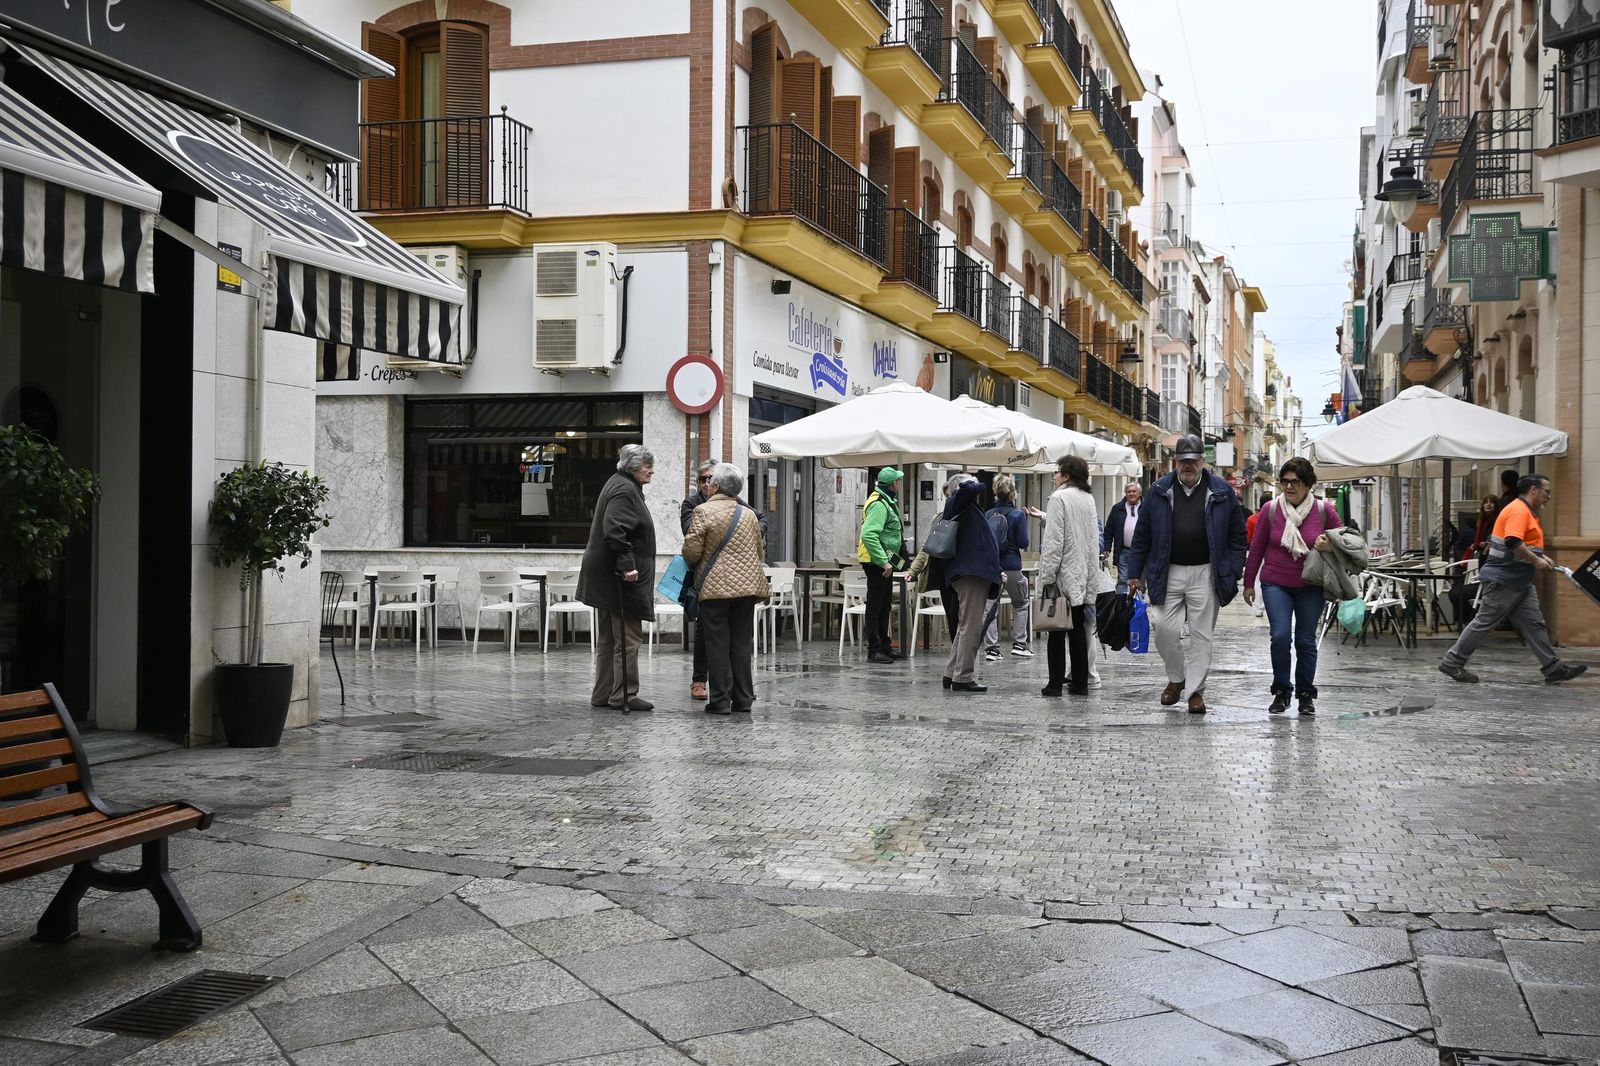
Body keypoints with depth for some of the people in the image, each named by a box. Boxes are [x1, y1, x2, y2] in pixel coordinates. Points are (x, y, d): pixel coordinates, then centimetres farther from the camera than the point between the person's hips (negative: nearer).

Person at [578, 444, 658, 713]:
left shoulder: (618, 485, 19)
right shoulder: (625, 490, -15)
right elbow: (615, 530, -26)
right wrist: (627, 565, -28)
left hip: (605, 577, 11)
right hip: (620, 578, -11)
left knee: (608, 638, 14)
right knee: (627, 637, -6)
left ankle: (603, 694, 19)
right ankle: (624, 695, -2)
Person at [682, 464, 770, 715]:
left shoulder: (703, 511, -7)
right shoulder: (749, 513, 10)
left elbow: (692, 549, -10)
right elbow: (760, 548, 16)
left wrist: (690, 563, 12)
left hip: (715, 586, -5)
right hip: (747, 585, 5)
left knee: (717, 645, 1)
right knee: (742, 643, 10)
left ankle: (721, 700, 0)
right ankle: (743, 699, 12)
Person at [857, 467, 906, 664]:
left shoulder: (886, 501, 15)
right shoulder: (879, 504, -19)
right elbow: (868, 535, -29)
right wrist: (884, 562, -29)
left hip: (884, 562, 11)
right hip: (877, 561, -11)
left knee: (884, 605, 16)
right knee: (875, 606, -6)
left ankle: (884, 647, 24)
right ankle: (874, 651, -4)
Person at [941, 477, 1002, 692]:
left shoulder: (971, 510, 24)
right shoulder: (957, 504, -5)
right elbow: (968, 489, -28)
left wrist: (996, 572, 26)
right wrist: (975, 483, -4)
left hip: (975, 573, 10)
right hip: (971, 573, -10)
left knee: (967, 626, 14)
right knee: (971, 626, -9)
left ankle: (952, 673, 19)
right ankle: (962, 677, -8)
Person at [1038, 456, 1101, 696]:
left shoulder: (1059, 498, -12)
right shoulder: (1089, 499, 10)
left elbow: (1054, 540, -16)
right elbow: (1093, 541, 13)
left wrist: (1046, 575, -13)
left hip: (1062, 576, -6)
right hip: (1082, 576, 6)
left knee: (1056, 632, -1)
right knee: (1078, 630, 10)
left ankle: (1055, 683, 0)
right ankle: (1079, 682, 11)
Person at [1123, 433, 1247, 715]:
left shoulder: (1223, 492, 3)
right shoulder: (1159, 491, 5)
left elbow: (1237, 536, 6)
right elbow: (1142, 536, 8)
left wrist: (1232, 574, -1)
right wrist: (1134, 573, 4)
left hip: (1206, 573, -1)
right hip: (1168, 573, 1)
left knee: (1201, 634, 2)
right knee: (1165, 628, -4)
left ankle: (1196, 691, 12)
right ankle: (1176, 678, 20)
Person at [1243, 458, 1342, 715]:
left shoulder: (1324, 510, -4)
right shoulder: (1270, 509, -4)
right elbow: (1256, 549, 5)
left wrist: (1330, 546, -14)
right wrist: (1249, 583, 8)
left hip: (1311, 587, 1)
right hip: (1276, 585, -1)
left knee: (1306, 641, 6)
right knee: (1280, 636, -13)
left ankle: (1306, 694, 20)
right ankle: (1281, 692, 4)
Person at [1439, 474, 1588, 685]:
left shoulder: (1528, 512, 18)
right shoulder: (1518, 510, -15)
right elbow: (1513, 542, -28)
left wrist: (1541, 557, 13)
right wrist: (1536, 561, -20)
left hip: (1520, 582, 10)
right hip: (1503, 580, -10)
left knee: (1534, 624, 7)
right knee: (1484, 622, -5)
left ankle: (1553, 668, 8)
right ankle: (1452, 663, 2)